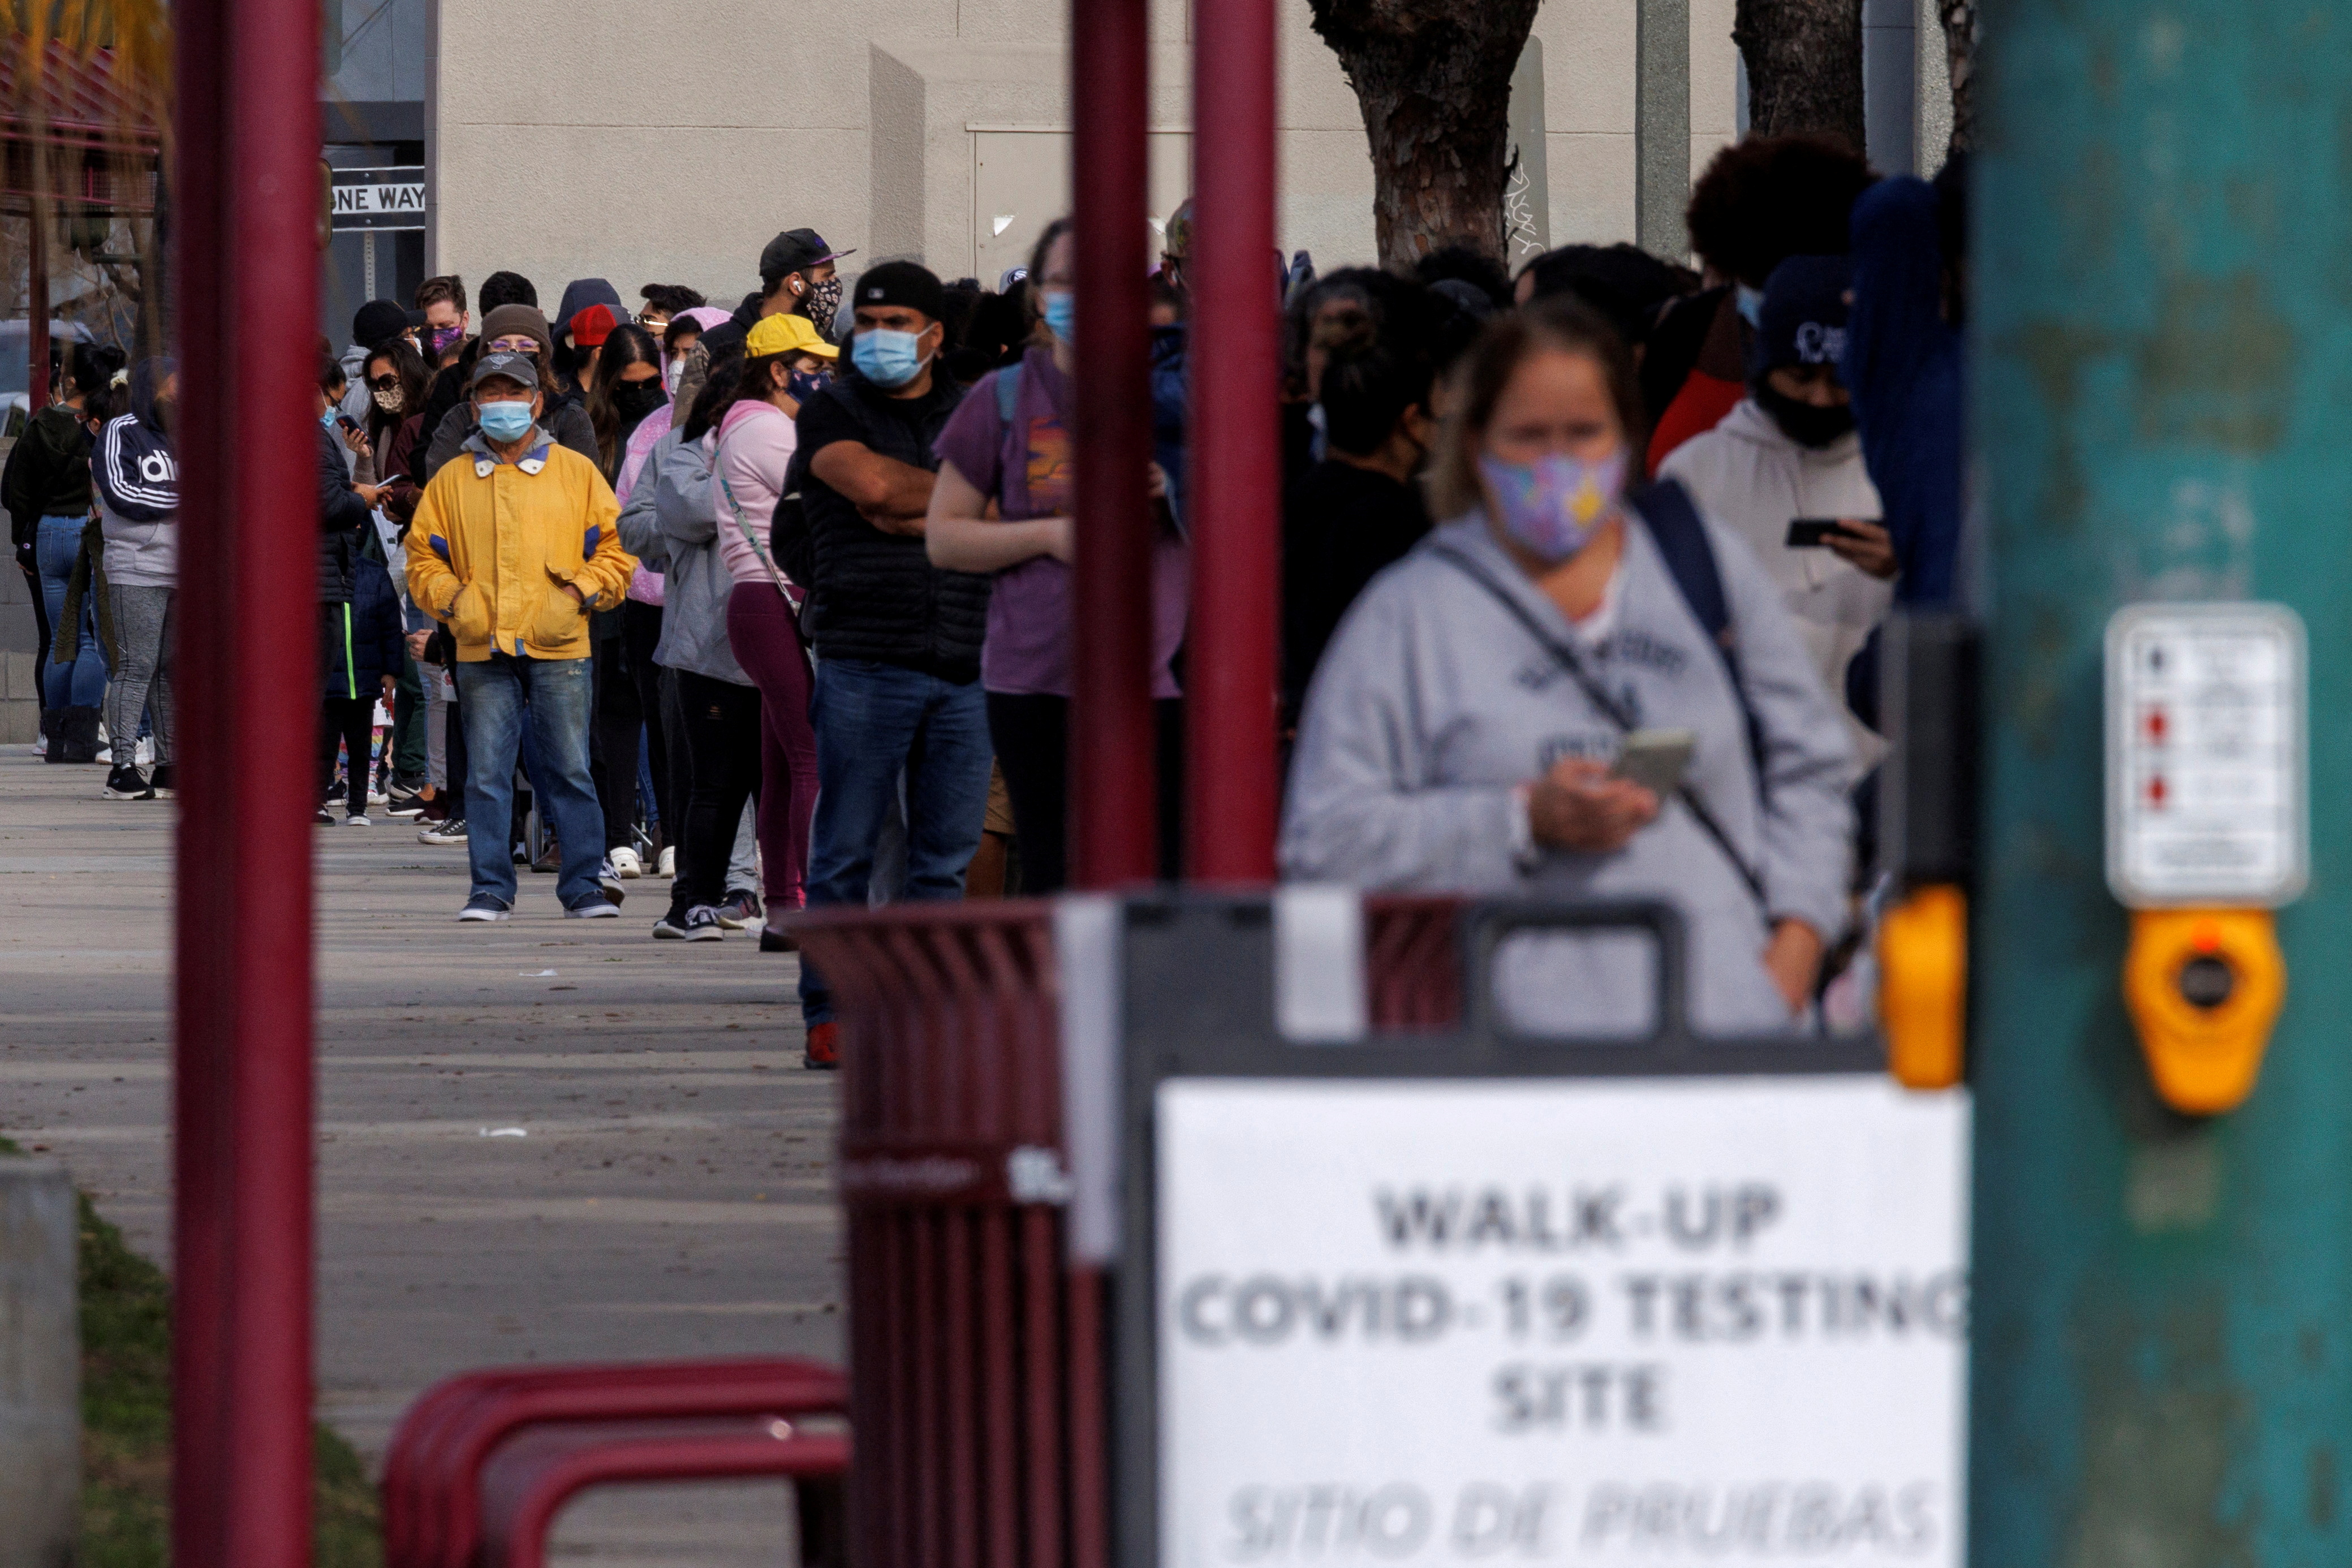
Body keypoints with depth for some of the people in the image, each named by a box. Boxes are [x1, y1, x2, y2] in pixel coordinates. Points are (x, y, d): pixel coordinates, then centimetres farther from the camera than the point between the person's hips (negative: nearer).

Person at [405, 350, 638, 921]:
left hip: (558, 647, -1)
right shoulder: (451, 481, 12)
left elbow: (615, 548, 10)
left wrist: (581, 594, -4)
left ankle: (584, 885, 5)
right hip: (482, 651, 1)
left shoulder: (576, 473, 9)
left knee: (570, 770, -1)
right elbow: (424, 558, 15)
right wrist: (451, 599, -2)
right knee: (486, 773, -1)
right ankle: (491, 889, 4)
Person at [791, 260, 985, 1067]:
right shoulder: (831, 411, 7)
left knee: (946, 854, 2)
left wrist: (916, 516, -7)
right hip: (863, 665, -3)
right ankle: (829, 1014, 0)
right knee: (846, 851, -4)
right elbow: (871, 483, -11)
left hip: (965, 666, 3)